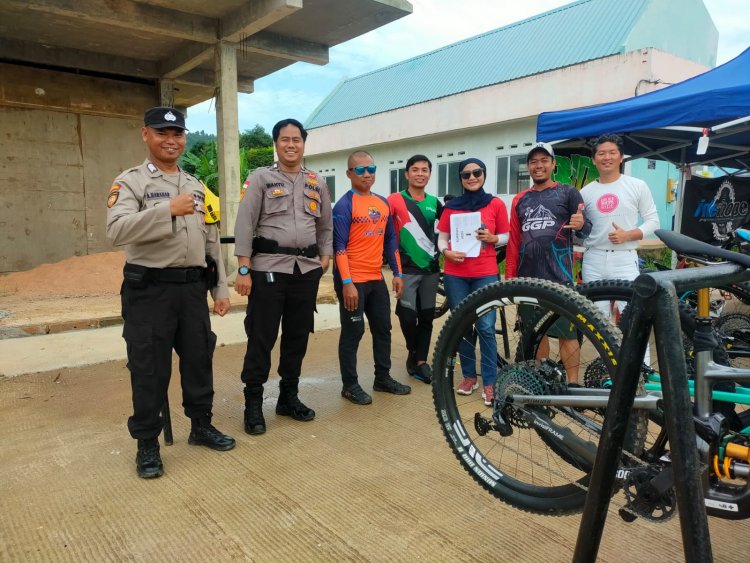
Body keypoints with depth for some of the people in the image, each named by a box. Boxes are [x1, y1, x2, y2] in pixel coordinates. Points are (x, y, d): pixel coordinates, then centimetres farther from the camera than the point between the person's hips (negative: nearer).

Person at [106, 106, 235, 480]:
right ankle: (147, 444, 20)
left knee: (199, 359, 13)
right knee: (149, 368, 4)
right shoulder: (130, 181, -4)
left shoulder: (197, 186, 14)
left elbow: (212, 240, 14)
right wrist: (167, 209, -29)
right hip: (148, 289, -5)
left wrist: (221, 288, 10)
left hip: (193, 287, 5)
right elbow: (117, 230, -21)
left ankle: (201, 426, 31)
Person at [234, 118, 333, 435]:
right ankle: (253, 403, 13)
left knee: (298, 337, 11)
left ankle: (289, 397, 26)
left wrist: (325, 256, 7)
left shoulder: (318, 183, 14)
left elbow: (325, 226, 19)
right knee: (261, 338, 0)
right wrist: (243, 269, -11)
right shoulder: (260, 178, 1)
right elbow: (244, 224, -5)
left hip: (307, 268, 4)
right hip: (268, 267, -4)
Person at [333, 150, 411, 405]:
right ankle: (350, 385, 14)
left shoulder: (383, 203, 11)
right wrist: (347, 283, -21)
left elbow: (390, 240, 15)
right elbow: (339, 247, -15)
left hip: (376, 279, 7)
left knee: (383, 329, 14)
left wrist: (397, 273, 11)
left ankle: (383, 378, 28)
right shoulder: (344, 205, -10)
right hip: (352, 280, -7)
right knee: (352, 332, 1)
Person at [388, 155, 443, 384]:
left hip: (431, 268, 4)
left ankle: (421, 361, 18)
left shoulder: (434, 202, 8)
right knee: (408, 317, -7)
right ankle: (413, 352, 21)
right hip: (407, 269, -4)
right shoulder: (395, 200, -5)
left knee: (426, 317, 6)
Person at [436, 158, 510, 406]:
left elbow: (506, 237, 8)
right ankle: (469, 376, 23)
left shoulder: (496, 204, 2)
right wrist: (447, 252, -12)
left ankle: (489, 382, 5)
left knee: (486, 327, -6)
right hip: (455, 275, 2)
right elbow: (441, 238, 8)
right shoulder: (451, 206, 6)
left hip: (485, 274, -2)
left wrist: (492, 238, -12)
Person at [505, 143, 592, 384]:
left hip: (558, 275, -4)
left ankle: (573, 384, 8)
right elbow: (514, 240, 12)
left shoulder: (568, 192, 2)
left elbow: (586, 231, 1)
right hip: (528, 276, 4)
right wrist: (510, 276, 7)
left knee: (566, 332, -2)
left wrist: (581, 224, -23)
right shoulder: (520, 200, 13)